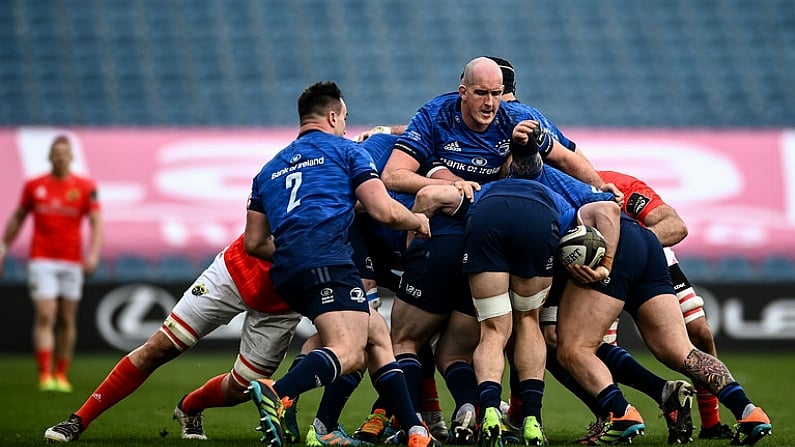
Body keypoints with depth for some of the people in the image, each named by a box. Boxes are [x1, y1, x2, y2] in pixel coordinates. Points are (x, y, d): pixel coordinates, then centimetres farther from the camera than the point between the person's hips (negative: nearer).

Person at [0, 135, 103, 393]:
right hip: (41, 261, -1)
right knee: (45, 316, -12)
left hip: (72, 262, 1)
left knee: (67, 321, 6)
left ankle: (61, 376, 17)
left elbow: (96, 223, -3)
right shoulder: (34, 186, 5)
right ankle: (45, 375, -16)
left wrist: (93, 254, -16)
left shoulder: (85, 187, 1)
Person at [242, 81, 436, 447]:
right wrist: (418, 221, 23)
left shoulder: (269, 169, 30)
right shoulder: (345, 150, 14)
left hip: (286, 269, 7)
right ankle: (278, 393, -47)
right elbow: (383, 211, 3)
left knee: (376, 334, 17)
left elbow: (255, 243, 25)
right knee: (349, 352, -21)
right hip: (327, 259, -7)